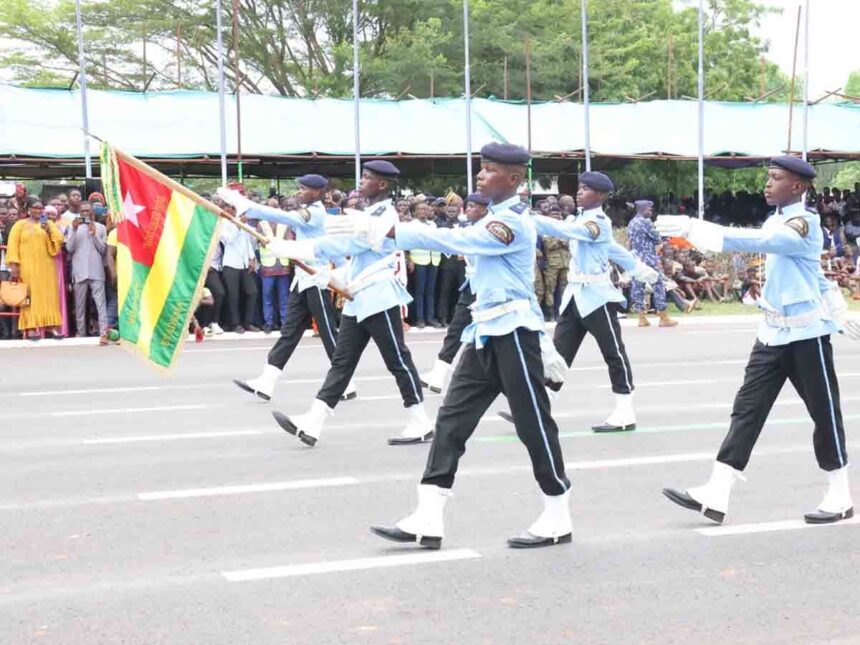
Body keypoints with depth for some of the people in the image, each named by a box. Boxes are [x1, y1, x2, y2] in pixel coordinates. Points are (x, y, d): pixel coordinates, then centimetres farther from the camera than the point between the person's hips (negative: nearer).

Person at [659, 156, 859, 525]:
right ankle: (715, 496, -4)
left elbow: (754, 241, -35)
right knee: (747, 408, 0)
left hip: (806, 332, -8)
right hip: (773, 332, 8)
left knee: (824, 413, 3)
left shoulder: (803, 224, -17)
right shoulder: (776, 222, 11)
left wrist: (693, 229, -41)